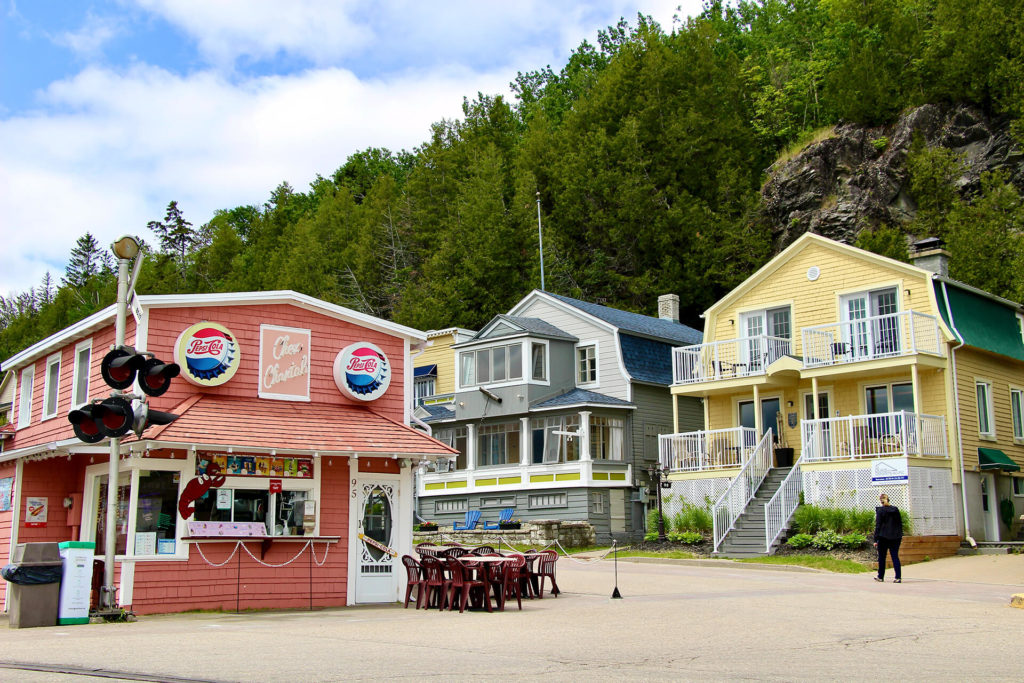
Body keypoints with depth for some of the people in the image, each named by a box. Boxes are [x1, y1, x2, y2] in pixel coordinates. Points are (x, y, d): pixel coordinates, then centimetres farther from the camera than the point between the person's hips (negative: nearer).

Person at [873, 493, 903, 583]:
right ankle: (898, 577, -8)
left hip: (883, 537, -3)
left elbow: (878, 526, -8)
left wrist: (875, 539, -6)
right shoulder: (895, 509, 4)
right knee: (895, 556, 2)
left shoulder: (880, 510, -8)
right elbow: (900, 524, 10)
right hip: (895, 537, 3)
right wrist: (900, 535, 18)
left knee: (881, 557, 10)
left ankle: (880, 576, 19)